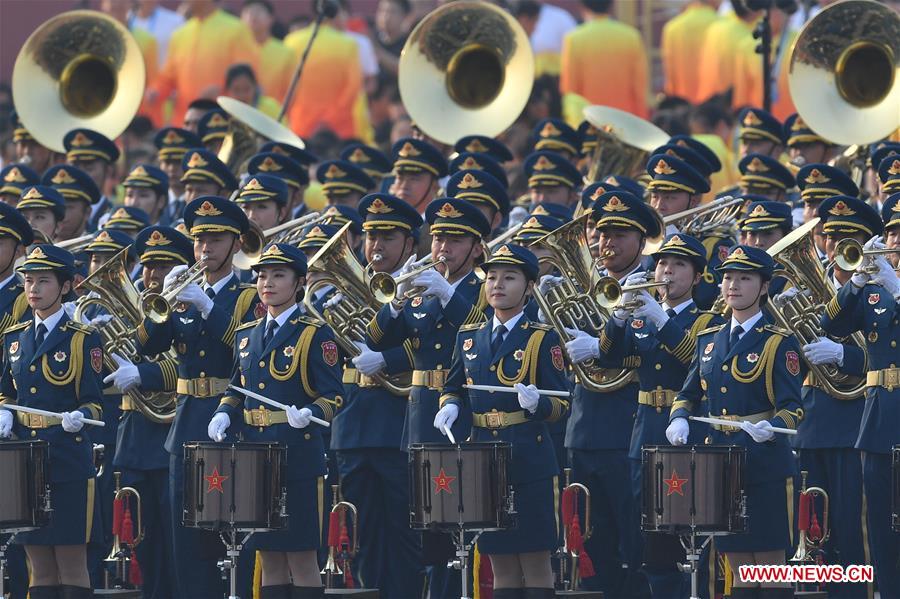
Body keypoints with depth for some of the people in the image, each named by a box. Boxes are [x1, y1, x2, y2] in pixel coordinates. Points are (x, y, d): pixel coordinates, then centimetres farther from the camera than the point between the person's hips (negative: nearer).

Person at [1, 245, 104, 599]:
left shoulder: (82, 340, -3)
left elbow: (94, 403, -5)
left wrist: (79, 417, -26)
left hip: (68, 462, -5)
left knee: (71, 566, -3)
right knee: (40, 569, 7)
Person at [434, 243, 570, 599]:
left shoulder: (542, 339, -3)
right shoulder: (468, 337, 12)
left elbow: (562, 404, -5)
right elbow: (454, 388, 22)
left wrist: (537, 404, -26)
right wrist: (450, 407, 0)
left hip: (529, 459, -5)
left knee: (535, 562, -2)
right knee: (500, 562, 7)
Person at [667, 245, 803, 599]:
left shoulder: (778, 343, -5)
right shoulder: (709, 340, 13)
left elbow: (792, 409, -10)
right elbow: (688, 393, 20)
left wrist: (769, 428, -31)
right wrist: (680, 419, -2)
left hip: (766, 467, -5)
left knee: (770, 564, -4)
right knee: (738, 566, 7)